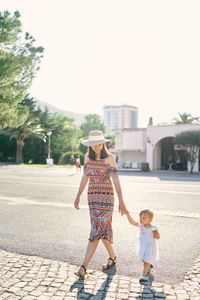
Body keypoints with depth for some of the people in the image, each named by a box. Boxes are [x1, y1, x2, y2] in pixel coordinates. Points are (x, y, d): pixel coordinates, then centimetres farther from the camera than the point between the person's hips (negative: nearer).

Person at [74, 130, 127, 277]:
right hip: (93, 196, 5)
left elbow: (116, 180, -9)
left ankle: (84, 266, -6)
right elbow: (85, 177, 14)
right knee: (103, 228, 11)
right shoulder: (88, 157, 7)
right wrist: (78, 196, 12)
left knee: (97, 229, -8)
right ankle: (112, 257, 30)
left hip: (106, 196, -5)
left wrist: (121, 202, -11)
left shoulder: (109, 158, -8)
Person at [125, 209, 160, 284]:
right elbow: (132, 222, -12)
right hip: (142, 246, 5)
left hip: (149, 247, -5)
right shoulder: (140, 225, -11)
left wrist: (156, 233, -36)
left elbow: (157, 237, -14)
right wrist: (127, 214, -24)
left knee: (147, 261, 2)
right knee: (143, 259, 24)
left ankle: (144, 276, 13)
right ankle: (149, 266, 52)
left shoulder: (153, 228, -20)